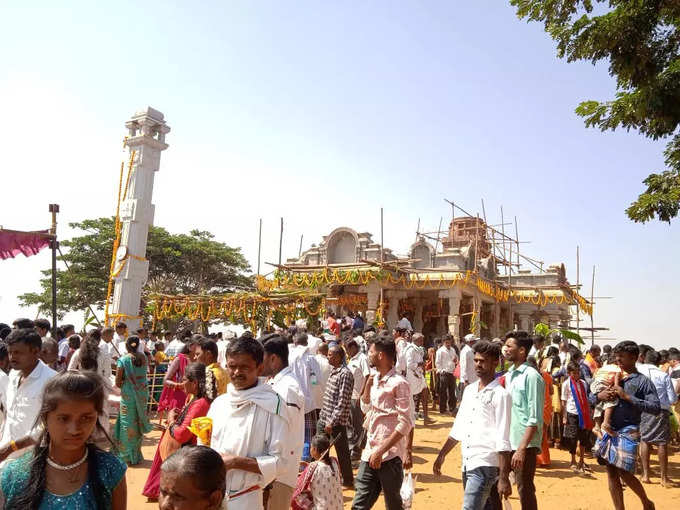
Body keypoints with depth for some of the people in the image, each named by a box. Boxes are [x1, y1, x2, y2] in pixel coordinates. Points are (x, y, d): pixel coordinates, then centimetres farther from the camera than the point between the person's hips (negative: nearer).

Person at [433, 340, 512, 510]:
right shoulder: (469, 390, 11)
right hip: (467, 464, 7)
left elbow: (503, 441, -14)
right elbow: (458, 428, 18)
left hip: (485, 465, -7)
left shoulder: (500, 395, -11)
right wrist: (442, 455, 17)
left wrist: (504, 478, -16)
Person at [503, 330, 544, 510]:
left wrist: (521, 449, -21)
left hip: (525, 444, -7)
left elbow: (535, 419, -18)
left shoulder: (531, 376, -14)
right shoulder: (509, 375, 10)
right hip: (508, 442, 7)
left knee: (525, 490, 5)